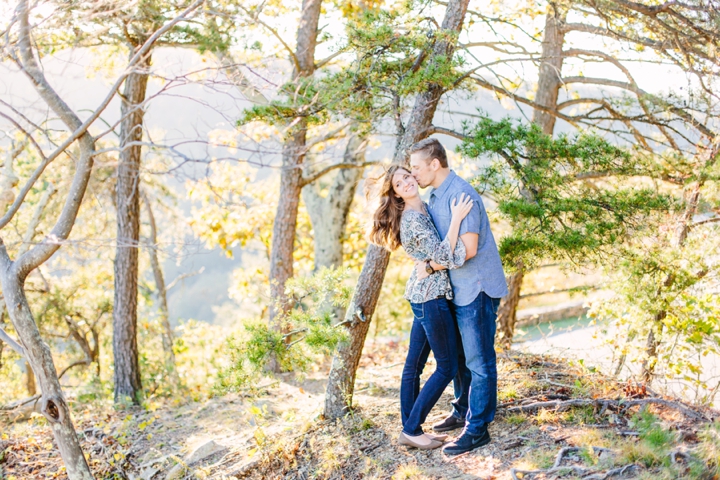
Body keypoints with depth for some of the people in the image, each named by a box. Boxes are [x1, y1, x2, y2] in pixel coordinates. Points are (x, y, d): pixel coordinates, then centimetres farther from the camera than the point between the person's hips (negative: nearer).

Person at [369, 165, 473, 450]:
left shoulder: (424, 209, 12)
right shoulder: (413, 219, -18)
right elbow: (443, 256, -23)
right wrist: (456, 218, -25)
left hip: (421, 294, 9)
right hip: (431, 295, -9)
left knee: (414, 364, 11)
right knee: (447, 367, -2)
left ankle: (410, 429, 19)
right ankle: (412, 430, 3)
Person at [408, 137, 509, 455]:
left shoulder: (460, 195, -21)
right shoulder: (434, 197, 11)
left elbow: (468, 248, -26)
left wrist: (430, 266, -17)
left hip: (477, 289, -10)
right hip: (458, 289, 10)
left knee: (479, 361, -3)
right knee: (459, 357, 20)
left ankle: (477, 429, 4)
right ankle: (462, 413, 35)